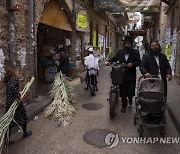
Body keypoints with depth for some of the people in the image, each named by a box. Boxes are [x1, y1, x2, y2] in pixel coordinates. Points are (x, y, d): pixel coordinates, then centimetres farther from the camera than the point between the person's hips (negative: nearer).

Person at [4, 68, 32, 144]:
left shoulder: (9, 81, 13)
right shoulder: (14, 78, -12)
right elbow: (12, 87, -29)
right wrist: (18, 96, -26)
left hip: (9, 103, 7)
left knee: (9, 121, 11)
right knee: (23, 117, 16)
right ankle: (25, 133, 35)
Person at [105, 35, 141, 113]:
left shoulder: (135, 52, 3)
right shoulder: (120, 52, 10)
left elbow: (139, 62, 0)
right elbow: (114, 58, 5)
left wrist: (132, 64, -17)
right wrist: (108, 61, -15)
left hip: (131, 75, -2)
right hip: (121, 75, 2)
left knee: (130, 91, -4)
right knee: (122, 92, 9)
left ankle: (130, 98, 33)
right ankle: (124, 106, 27)